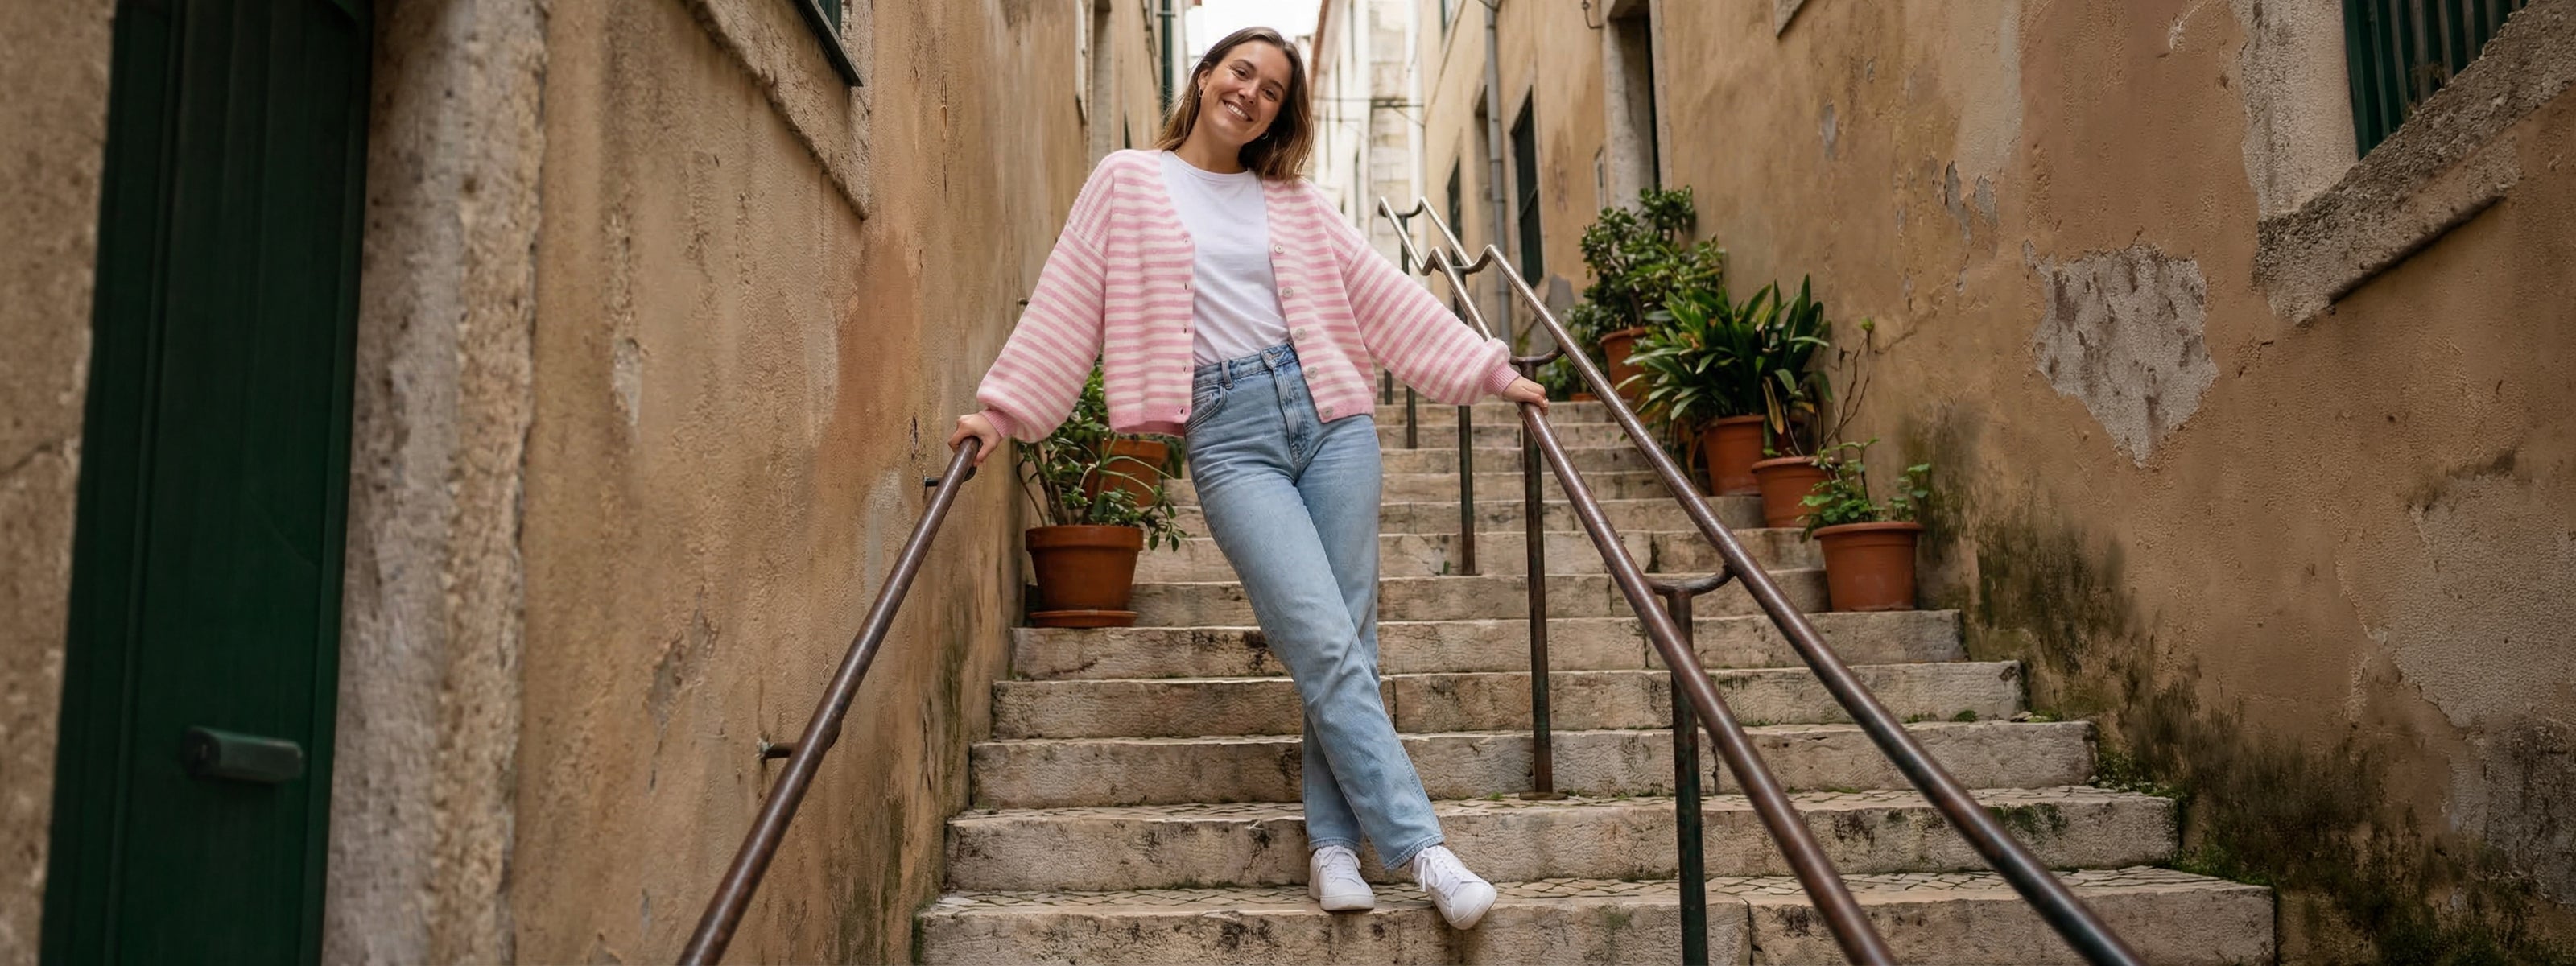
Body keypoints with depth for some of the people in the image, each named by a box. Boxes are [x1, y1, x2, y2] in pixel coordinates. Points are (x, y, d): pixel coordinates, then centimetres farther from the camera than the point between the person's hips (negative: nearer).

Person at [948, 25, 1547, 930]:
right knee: (1326, 646, -13)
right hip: (1228, 431, -3)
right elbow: (1067, 302, 7)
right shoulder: (1129, 183, 10)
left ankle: (1334, 845, 8)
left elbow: (1384, 294, 16)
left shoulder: (1292, 200, 17)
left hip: (1329, 413, 4)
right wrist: (1002, 407, 1)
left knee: (1344, 647, -1)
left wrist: (1489, 371, 13)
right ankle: (1422, 847, -10)